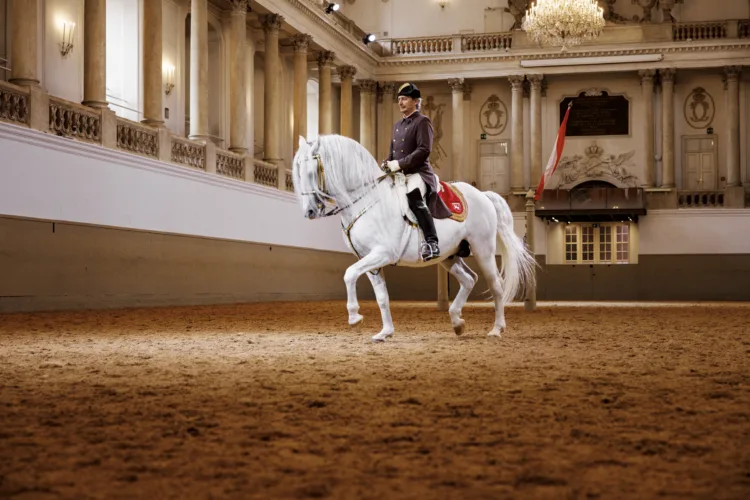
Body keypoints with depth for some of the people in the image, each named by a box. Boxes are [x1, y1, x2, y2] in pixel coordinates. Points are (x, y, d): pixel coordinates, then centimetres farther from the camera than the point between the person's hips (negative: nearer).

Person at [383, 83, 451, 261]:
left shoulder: (422, 121, -4)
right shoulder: (397, 125, 21)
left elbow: (424, 150, -17)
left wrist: (400, 164, -20)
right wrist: (388, 163, 3)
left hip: (418, 172, -9)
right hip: (399, 174, 9)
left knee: (414, 198, -37)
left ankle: (432, 243, -38)